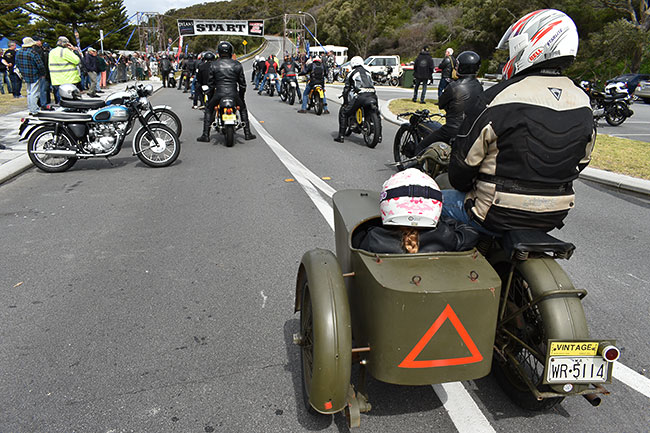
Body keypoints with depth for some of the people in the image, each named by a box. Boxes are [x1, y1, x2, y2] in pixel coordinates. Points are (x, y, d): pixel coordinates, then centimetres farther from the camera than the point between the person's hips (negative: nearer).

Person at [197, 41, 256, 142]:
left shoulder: (213, 65, 1)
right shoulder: (237, 65, 3)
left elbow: (210, 82, 6)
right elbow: (242, 83, 7)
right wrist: (241, 95, 21)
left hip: (219, 94, 0)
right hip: (234, 94, 1)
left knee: (208, 110, 22)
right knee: (243, 109, 27)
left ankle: (205, 135, 14)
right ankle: (247, 133, 23)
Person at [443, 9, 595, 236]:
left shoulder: (498, 99, -19)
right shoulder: (584, 107, 2)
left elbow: (464, 161, -12)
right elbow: (581, 162, 14)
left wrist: (463, 187, 9)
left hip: (497, 217, -7)